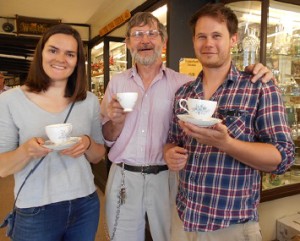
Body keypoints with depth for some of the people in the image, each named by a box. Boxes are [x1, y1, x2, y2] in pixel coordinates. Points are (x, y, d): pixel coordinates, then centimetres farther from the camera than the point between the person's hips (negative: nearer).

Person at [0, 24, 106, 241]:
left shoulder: (90, 101, -1)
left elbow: (98, 156, 6)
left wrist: (88, 144, -15)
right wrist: (27, 150, -26)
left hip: (86, 205, 3)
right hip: (36, 212, -2)